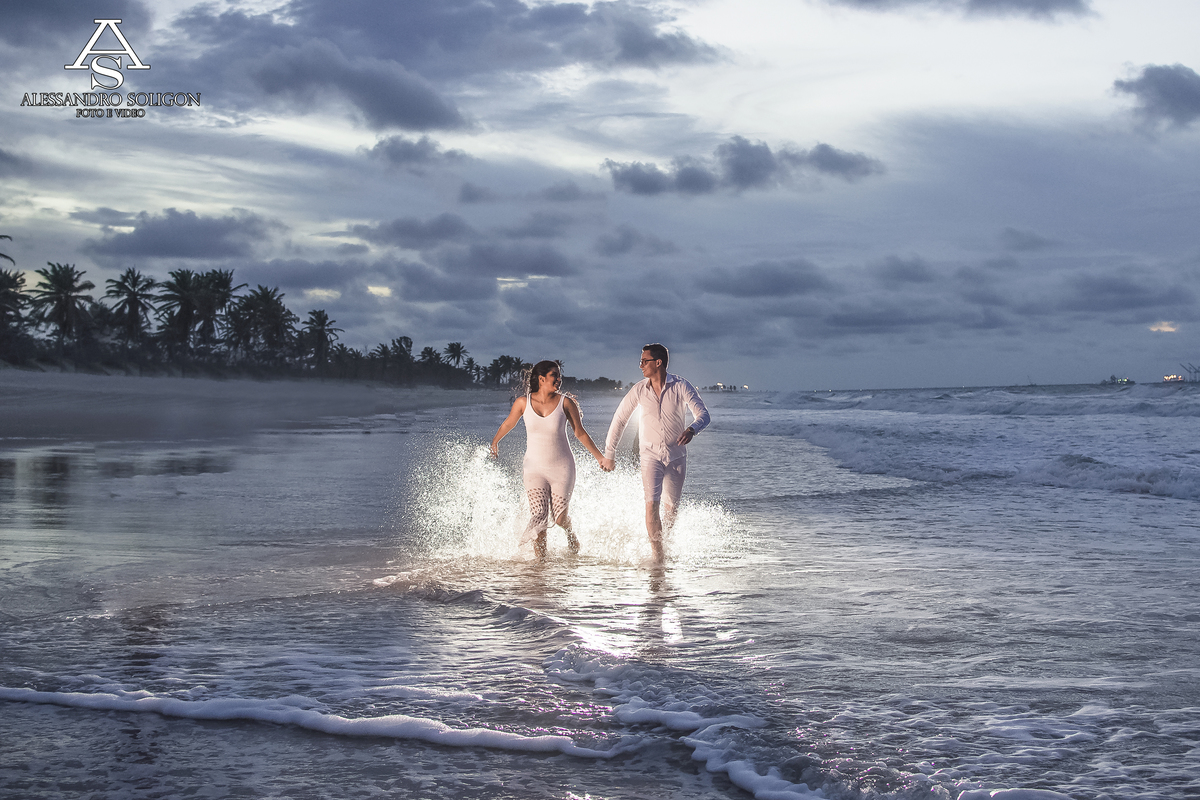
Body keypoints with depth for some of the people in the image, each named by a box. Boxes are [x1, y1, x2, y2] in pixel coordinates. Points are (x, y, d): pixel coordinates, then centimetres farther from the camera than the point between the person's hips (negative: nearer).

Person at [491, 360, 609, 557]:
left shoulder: (565, 402, -8)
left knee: (560, 518, 3)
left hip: (562, 467, 0)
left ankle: (570, 535, 39)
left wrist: (600, 457, 4)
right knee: (539, 517, -12)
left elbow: (580, 433, 2)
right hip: (534, 467, 0)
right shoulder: (524, 402, -5)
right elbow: (508, 424, 14)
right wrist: (494, 442, 30)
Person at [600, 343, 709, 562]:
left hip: (677, 456, 0)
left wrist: (692, 429, -37)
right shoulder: (639, 390, -5)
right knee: (651, 504, -16)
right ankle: (658, 557, -13)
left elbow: (703, 414, -14)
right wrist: (609, 454, 5)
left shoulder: (681, 386, -10)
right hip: (651, 455, 0)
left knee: (671, 508, 9)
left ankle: (665, 540, 38)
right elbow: (619, 420, 4)